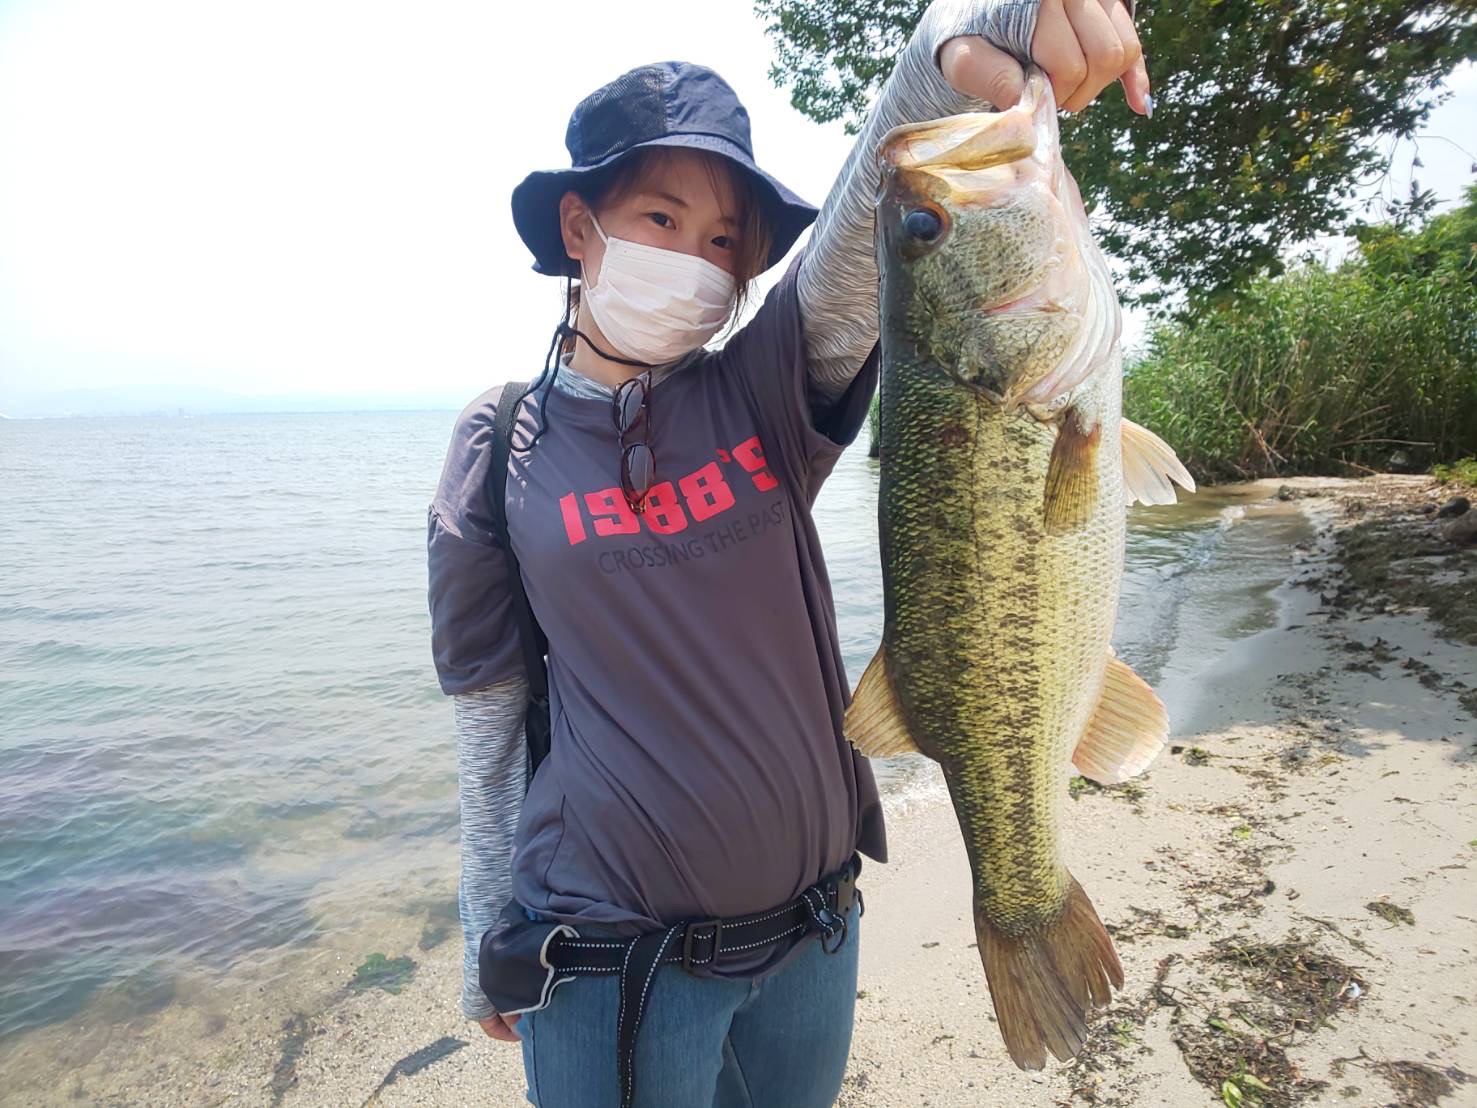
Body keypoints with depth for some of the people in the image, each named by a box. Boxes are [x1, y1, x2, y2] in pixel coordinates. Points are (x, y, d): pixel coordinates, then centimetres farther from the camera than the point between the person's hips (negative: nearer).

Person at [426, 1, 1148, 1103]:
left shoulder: (767, 392, -5)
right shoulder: (502, 443, -7)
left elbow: (865, 224, -22)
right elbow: (491, 716, -2)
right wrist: (491, 944, 5)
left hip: (813, 926, 3)